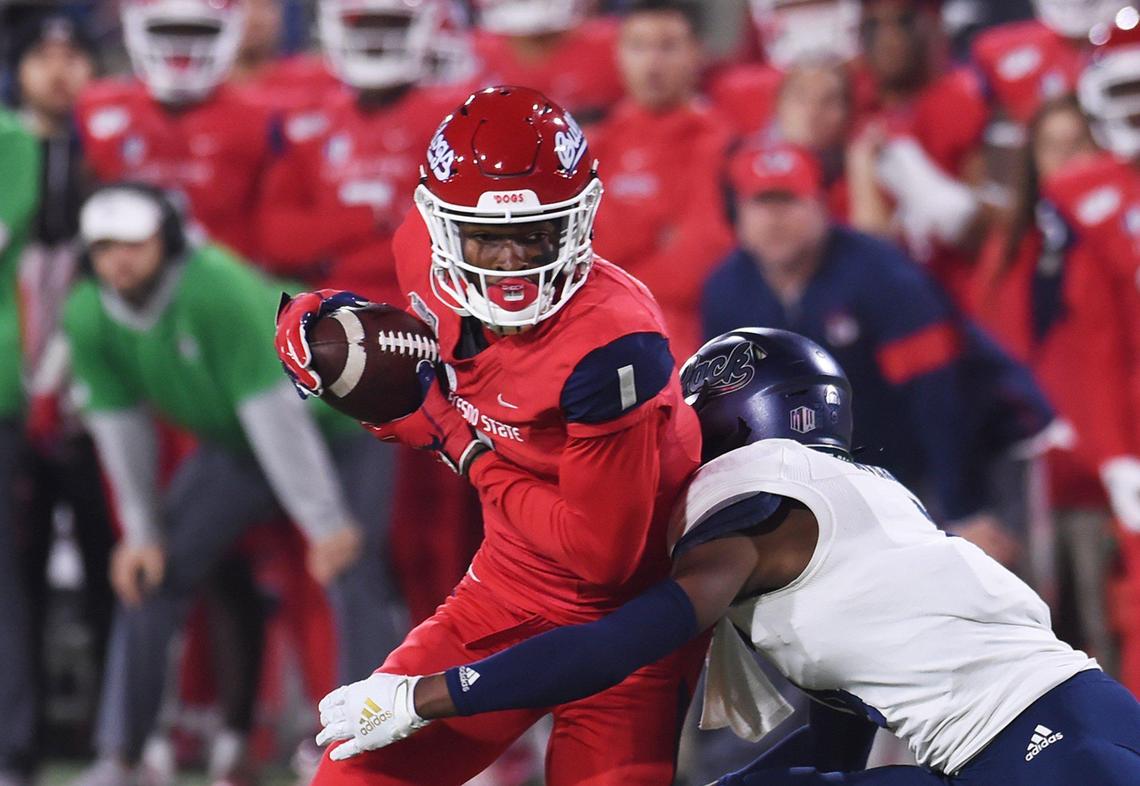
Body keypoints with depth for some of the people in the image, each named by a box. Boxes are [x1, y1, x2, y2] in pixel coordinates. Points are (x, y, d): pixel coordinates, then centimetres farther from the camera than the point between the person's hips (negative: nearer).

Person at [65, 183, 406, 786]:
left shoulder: (219, 289, -35)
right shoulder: (88, 317, -15)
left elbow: (273, 410, -34)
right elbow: (120, 426, -4)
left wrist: (325, 524, -33)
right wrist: (142, 532, -3)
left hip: (337, 426, -6)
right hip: (233, 446, 6)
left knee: (350, 575, -21)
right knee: (149, 572, -2)